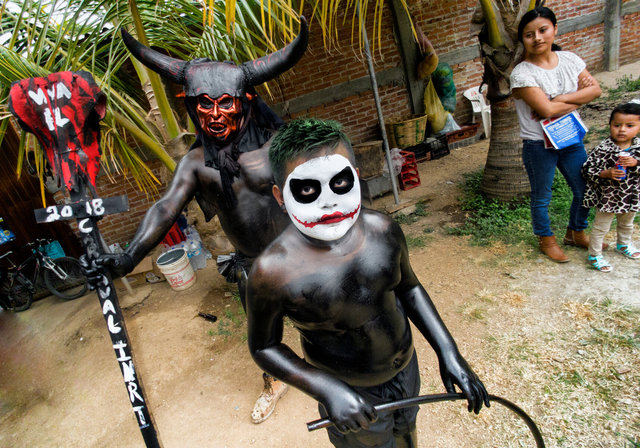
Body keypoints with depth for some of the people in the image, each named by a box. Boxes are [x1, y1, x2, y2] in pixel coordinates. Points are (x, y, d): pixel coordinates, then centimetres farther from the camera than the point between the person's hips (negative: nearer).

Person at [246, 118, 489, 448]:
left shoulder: (382, 230, -18)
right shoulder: (274, 270, -30)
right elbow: (263, 347, -15)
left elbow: (408, 287, -1)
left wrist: (447, 351, -6)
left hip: (407, 369, 5)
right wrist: (328, 390, -25)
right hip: (351, 398, -4)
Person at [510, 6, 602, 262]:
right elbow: (547, 110, -24)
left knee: (585, 190, 16)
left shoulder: (569, 59, 1)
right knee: (542, 197, 10)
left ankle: (576, 233, 41)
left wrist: (558, 100, -19)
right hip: (539, 145, -5)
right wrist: (577, 98, -10)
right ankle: (547, 240, 34)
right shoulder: (522, 73, -17)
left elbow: (595, 90, -6)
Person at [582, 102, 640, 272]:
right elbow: (587, 170, -17)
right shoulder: (602, 149, -20)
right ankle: (594, 255, 22)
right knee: (601, 227, 8)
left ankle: (623, 245, 54)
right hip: (607, 197, -5)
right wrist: (607, 173, -29)